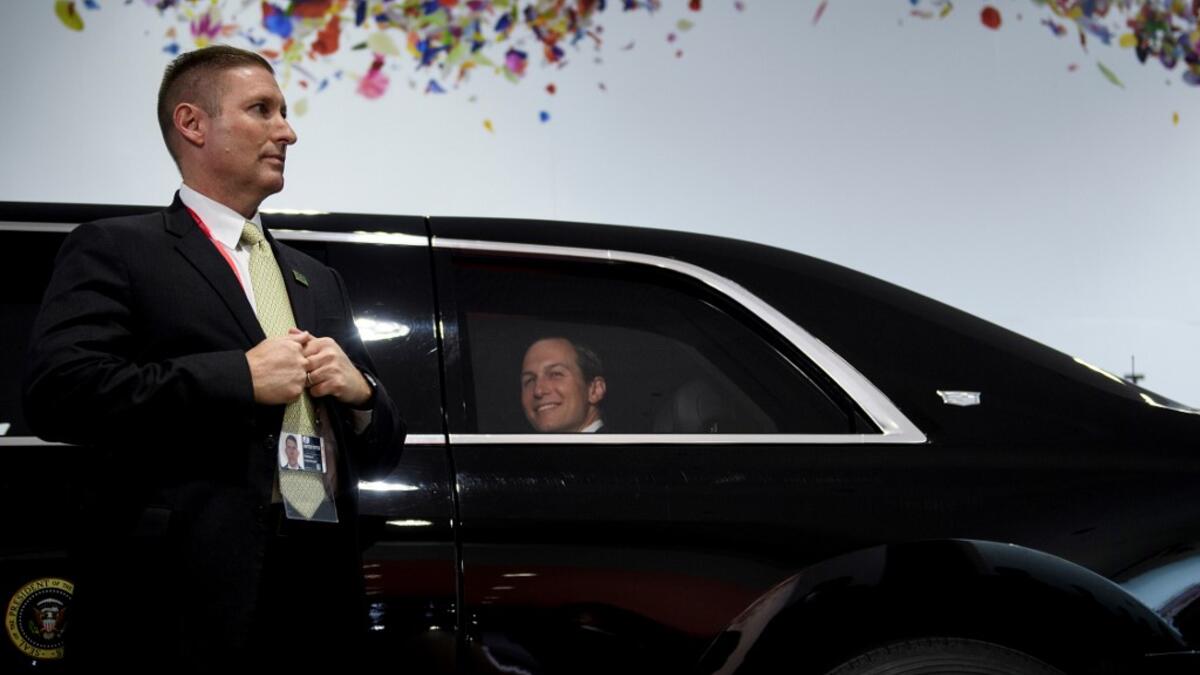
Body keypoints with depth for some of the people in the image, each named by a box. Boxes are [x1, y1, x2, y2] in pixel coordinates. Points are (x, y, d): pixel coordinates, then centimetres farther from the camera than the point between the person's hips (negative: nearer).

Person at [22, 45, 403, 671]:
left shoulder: (318, 281, 22)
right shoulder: (114, 248, 3)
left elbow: (383, 452, 23)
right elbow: (56, 391, -14)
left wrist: (360, 392, 0)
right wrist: (240, 377, -14)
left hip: (322, 596, 6)